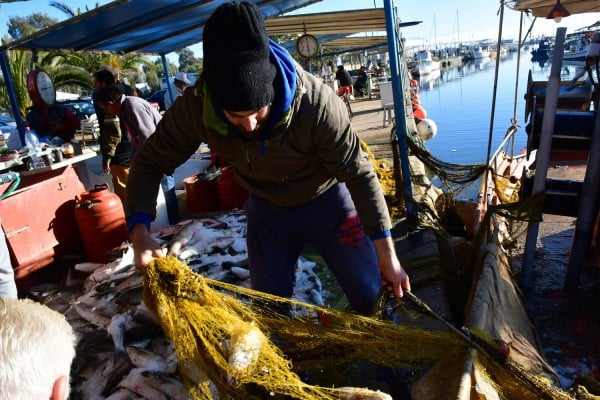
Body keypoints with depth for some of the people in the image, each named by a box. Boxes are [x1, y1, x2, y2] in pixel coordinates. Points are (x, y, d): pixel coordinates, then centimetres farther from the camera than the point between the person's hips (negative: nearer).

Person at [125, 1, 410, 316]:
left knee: (372, 297, 5)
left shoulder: (315, 101, -35)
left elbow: (360, 174, -25)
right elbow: (150, 163, -13)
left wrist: (387, 254, -20)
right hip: (267, 209, 3)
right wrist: (139, 231, -29)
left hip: (326, 200, -2)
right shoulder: (196, 107, -26)